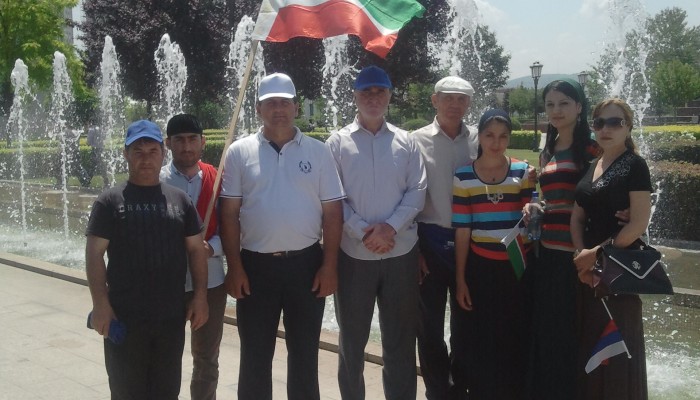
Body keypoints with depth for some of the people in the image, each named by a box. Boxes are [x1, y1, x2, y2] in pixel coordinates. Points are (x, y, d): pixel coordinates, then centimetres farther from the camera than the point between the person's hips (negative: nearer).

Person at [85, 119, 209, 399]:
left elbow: (196, 249, 9)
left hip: (172, 316, 3)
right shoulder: (110, 201, -2)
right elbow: (94, 254, -5)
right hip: (124, 317, -2)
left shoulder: (180, 200, 6)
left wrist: (200, 296, 3)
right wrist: (100, 304, -12)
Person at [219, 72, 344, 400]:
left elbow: (332, 212, 1)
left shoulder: (318, 152, 2)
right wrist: (234, 266, -4)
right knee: (255, 356, 11)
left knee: (304, 354, 12)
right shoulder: (240, 152, 1)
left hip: (306, 263, 0)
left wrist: (330, 265, -4)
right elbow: (229, 214, 1)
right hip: (256, 265, 0)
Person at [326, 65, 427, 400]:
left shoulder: (406, 142, 5)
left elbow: (417, 190, 0)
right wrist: (362, 232, -15)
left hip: (401, 251, 1)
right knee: (352, 336, 12)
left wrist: (390, 226, -14)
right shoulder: (338, 143, 0)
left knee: (401, 336, 11)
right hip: (353, 253, -1)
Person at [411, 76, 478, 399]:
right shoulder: (418, 141, -3)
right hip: (430, 239, -2)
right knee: (430, 324, 8)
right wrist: (413, 247, -5)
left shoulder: (479, 141, 3)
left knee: (466, 319, 14)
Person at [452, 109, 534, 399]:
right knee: (480, 343, 5)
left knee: (516, 341, 5)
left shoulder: (523, 172, 1)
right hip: (481, 268, 0)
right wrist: (460, 278, -1)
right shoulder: (463, 176, -1)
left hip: (518, 267, 1)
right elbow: (462, 230, -1)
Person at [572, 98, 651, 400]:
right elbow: (577, 217, 10)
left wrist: (597, 253, -14)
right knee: (589, 341, 12)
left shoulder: (634, 166, -9)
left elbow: (639, 223, -16)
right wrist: (581, 256, -6)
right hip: (588, 268, 6)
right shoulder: (590, 167, 11)